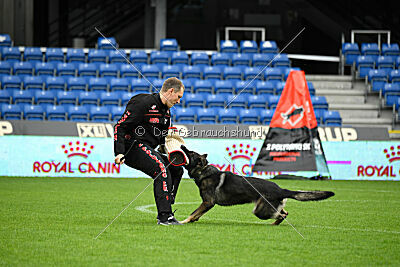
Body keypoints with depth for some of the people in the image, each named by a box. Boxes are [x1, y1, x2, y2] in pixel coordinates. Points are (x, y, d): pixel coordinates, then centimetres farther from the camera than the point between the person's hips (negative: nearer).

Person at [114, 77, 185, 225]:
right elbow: (120, 127, -17)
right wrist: (119, 153, -26)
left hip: (147, 149, 10)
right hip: (132, 146, -10)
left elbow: (163, 137, 26)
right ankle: (165, 216, -29)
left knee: (177, 169, 7)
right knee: (161, 168, -27)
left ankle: (164, 214, 9)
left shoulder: (166, 110, 15)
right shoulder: (143, 103, -15)